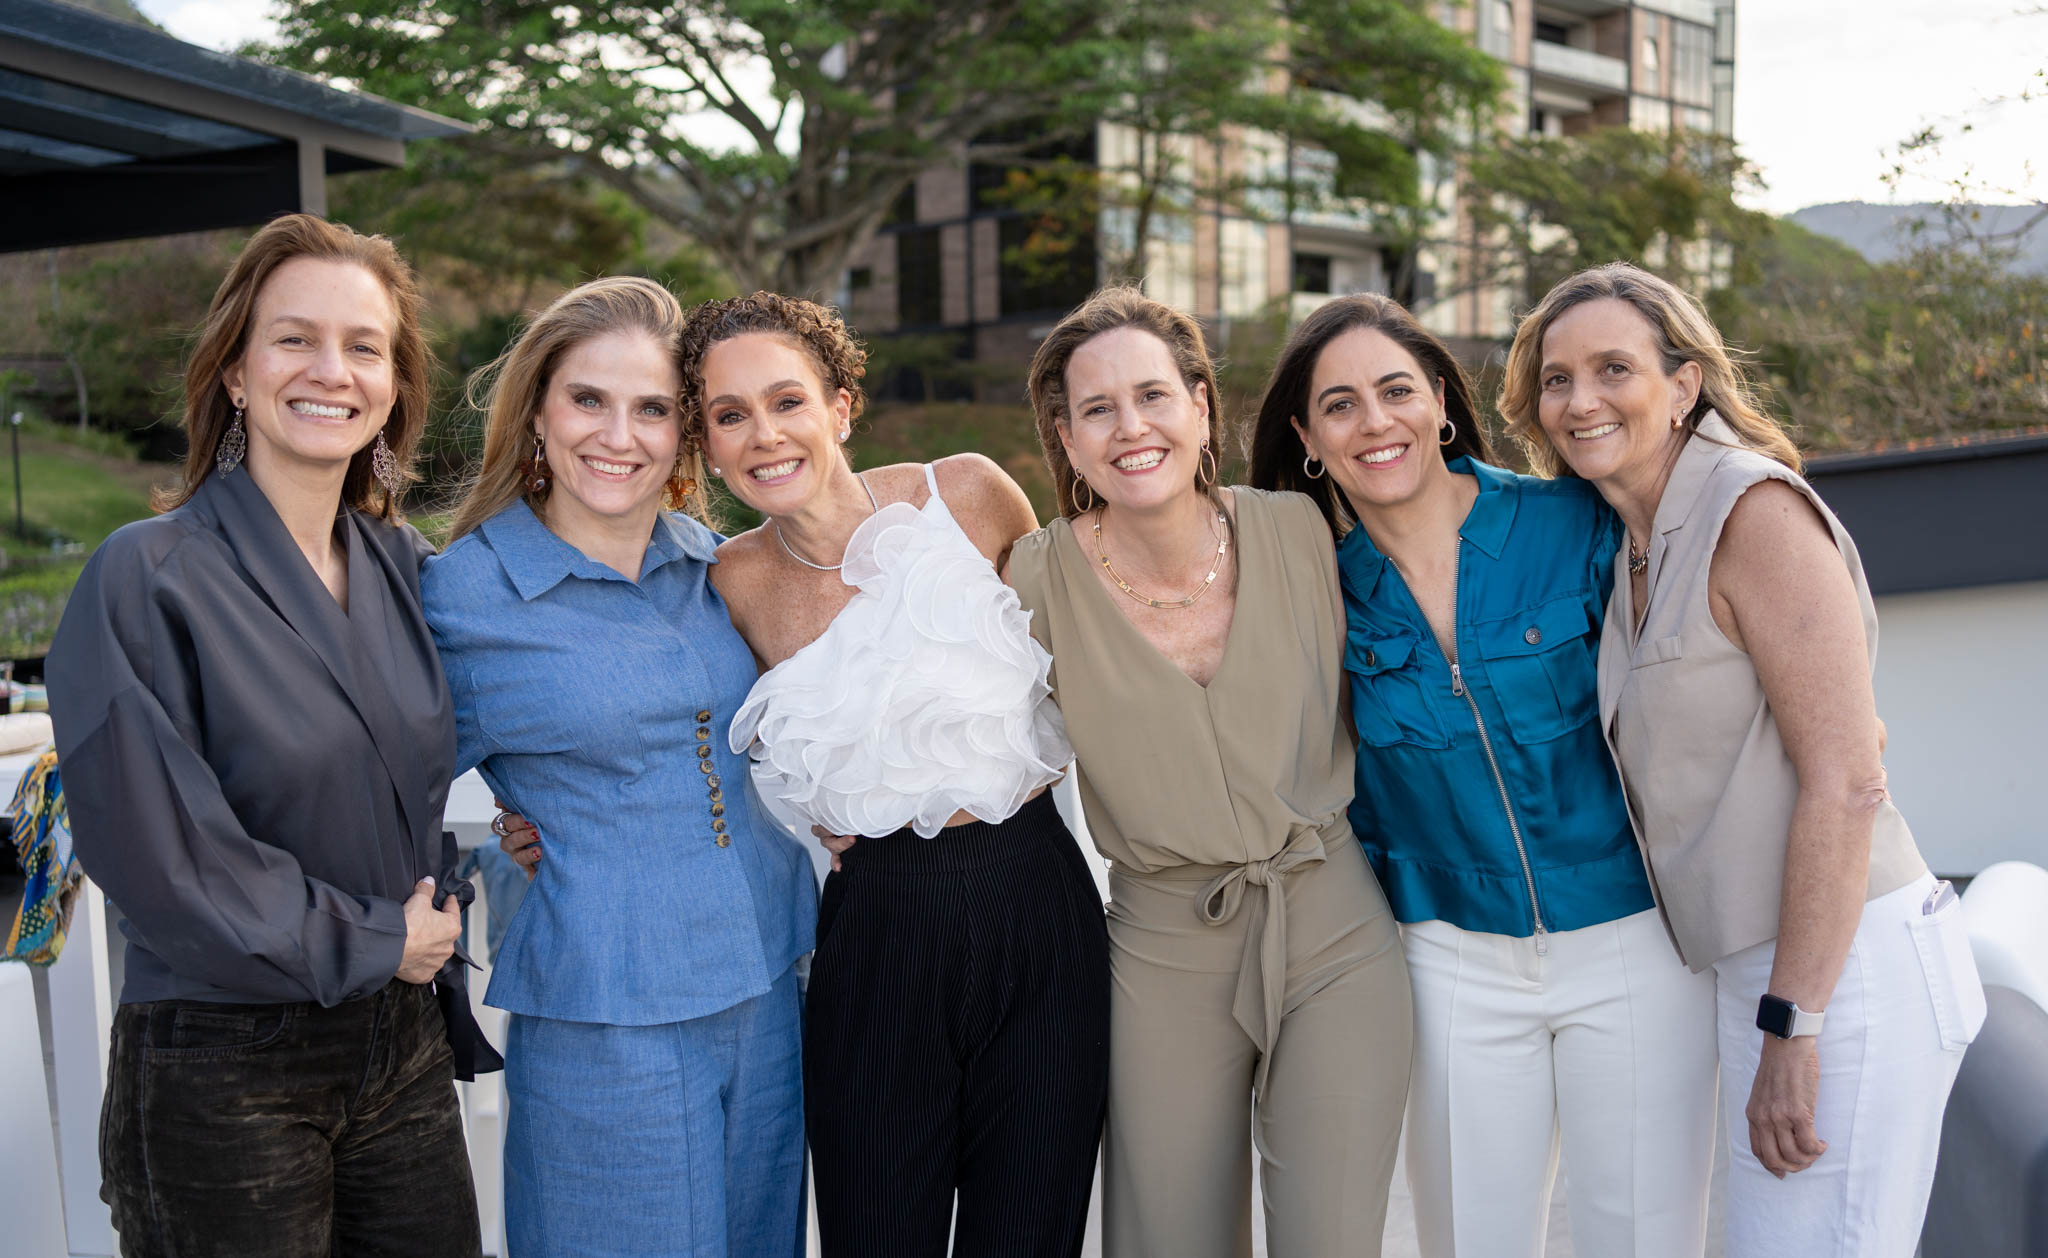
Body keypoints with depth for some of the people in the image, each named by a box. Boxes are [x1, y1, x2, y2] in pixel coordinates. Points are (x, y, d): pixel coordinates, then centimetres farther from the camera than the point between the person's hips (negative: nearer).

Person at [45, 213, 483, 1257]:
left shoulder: (405, 570, 6)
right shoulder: (145, 580, -12)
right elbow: (155, 850, -16)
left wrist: (432, 945, 6)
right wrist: (369, 942, -10)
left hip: (404, 1051, 6)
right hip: (221, 1079, -5)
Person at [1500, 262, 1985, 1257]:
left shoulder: (1756, 510, -13)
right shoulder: (1635, 548, 13)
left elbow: (1843, 786, -18)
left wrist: (1790, 1027, -19)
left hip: (1844, 967, -9)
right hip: (1761, 971, 9)